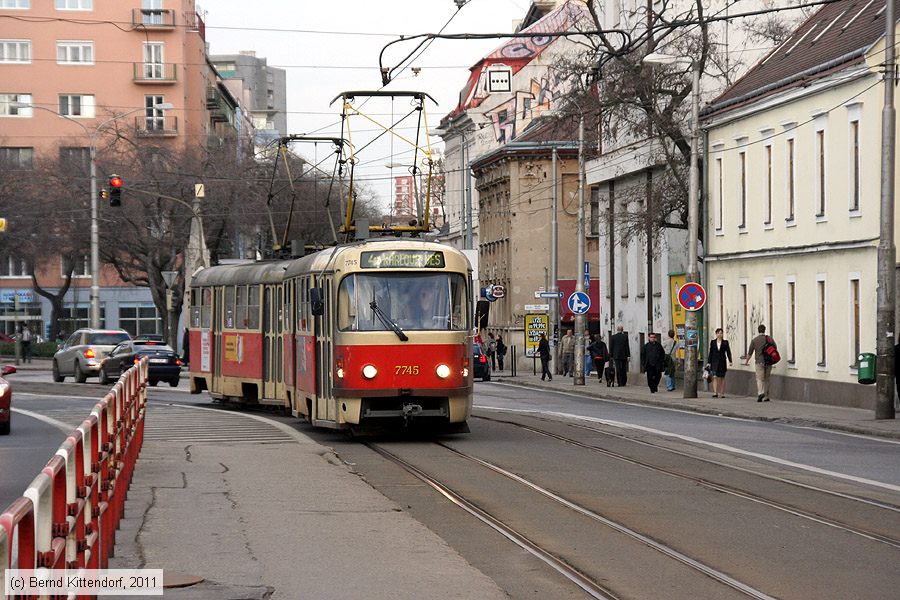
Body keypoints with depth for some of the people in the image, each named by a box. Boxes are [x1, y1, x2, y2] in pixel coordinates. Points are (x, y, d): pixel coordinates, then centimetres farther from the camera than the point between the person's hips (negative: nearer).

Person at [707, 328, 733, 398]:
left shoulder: (725, 342, 4)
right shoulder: (713, 342, 6)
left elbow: (728, 352, 0)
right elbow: (710, 352, 7)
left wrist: (730, 361, -11)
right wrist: (709, 362, 4)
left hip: (722, 362, 0)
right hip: (714, 362, 0)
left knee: (722, 378, 7)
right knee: (715, 377, -11)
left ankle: (722, 393, 14)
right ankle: (715, 392, -18)